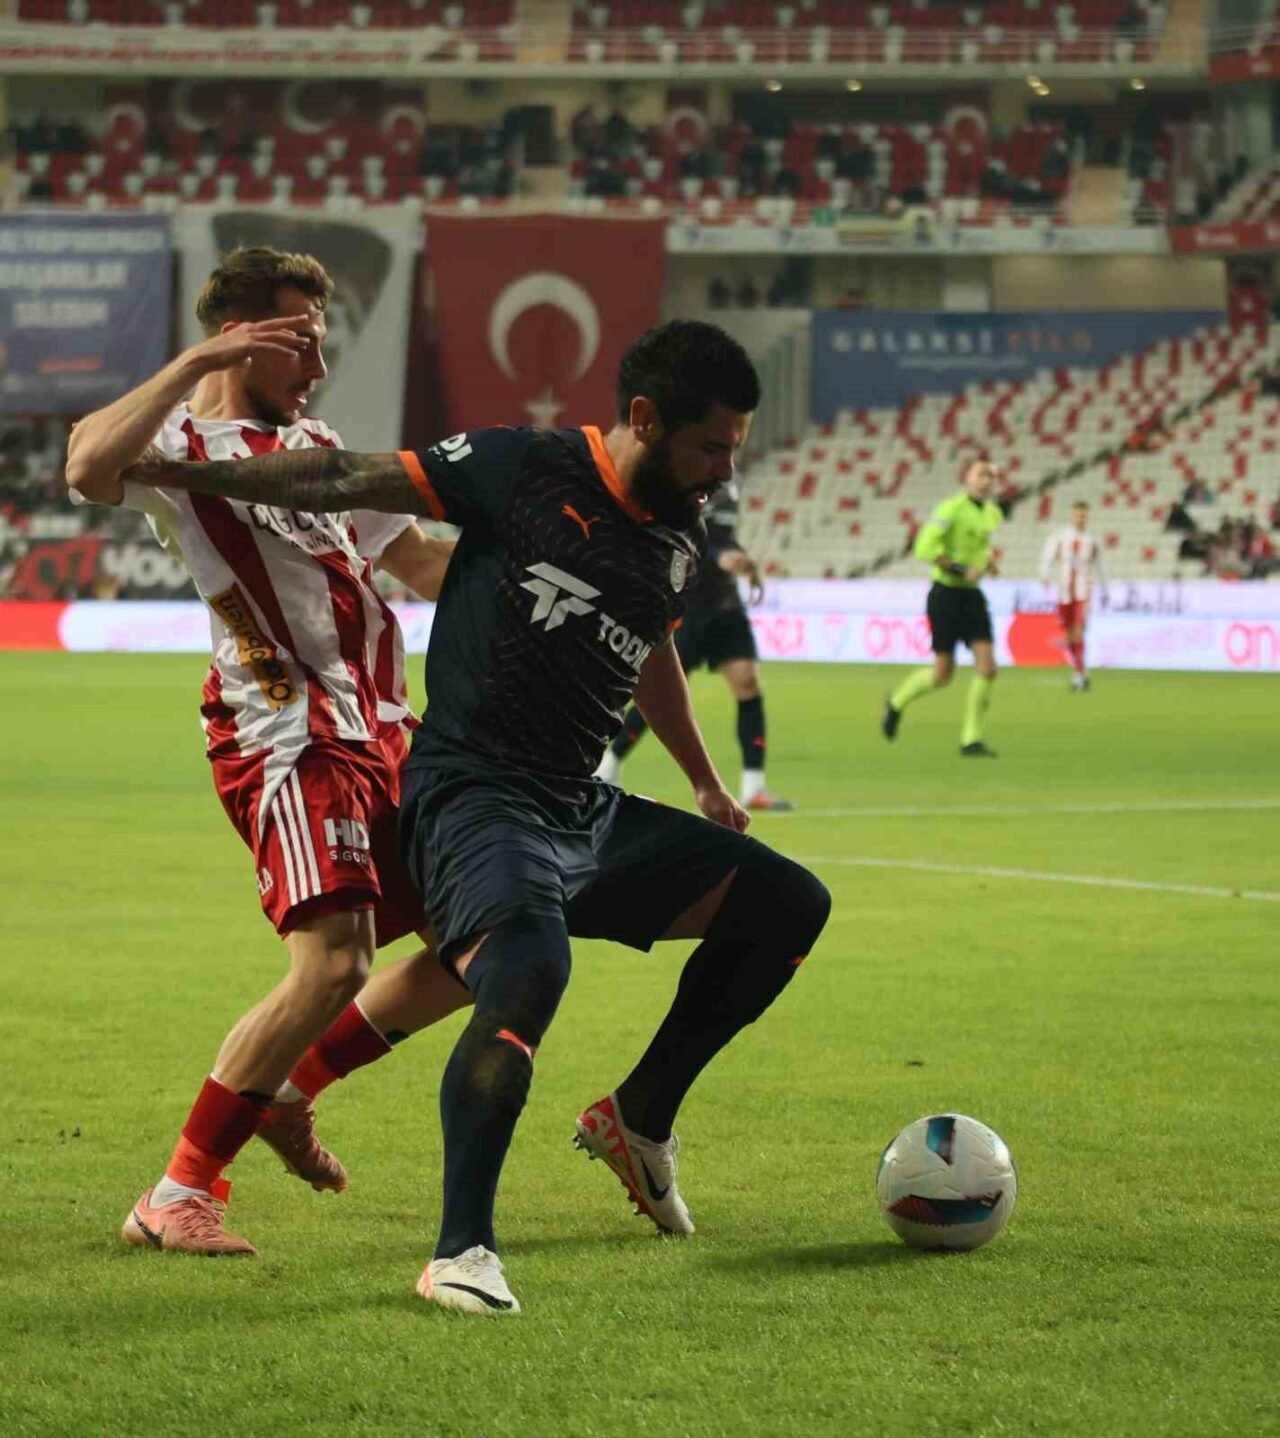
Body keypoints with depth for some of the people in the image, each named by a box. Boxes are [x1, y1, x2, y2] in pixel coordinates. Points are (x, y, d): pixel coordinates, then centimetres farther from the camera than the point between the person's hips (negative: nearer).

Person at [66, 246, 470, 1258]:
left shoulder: (313, 448, 22)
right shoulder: (181, 445, -4)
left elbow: (423, 563, 33)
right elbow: (89, 468, -29)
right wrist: (197, 363, -28)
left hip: (379, 735, 9)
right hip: (289, 741, -9)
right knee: (332, 964, -22)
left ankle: (289, 1088, 26)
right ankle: (177, 1195, -13)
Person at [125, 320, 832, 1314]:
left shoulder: (680, 533, 11)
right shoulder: (524, 470, -10)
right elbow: (353, 483, -7)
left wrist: (707, 784, 42)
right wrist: (184, 472, -10)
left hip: (586, 815, 8)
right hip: (474, 796, -8)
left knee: (791, 905, 8)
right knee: (530, 970, -35)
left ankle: (640, 1118, 18)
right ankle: (461, 1254, -27)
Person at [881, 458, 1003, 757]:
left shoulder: (992, 514, 8)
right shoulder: (952, 508, -15)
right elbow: (925, 548, -22)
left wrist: (987, 562, 9)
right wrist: (962, 571, -24)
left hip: (972, 596, 6)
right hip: (946, 594, -6)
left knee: (987, 668, -7)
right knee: (943, 674, 0)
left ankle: (972, 740, 1)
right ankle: (897, 702, 29)